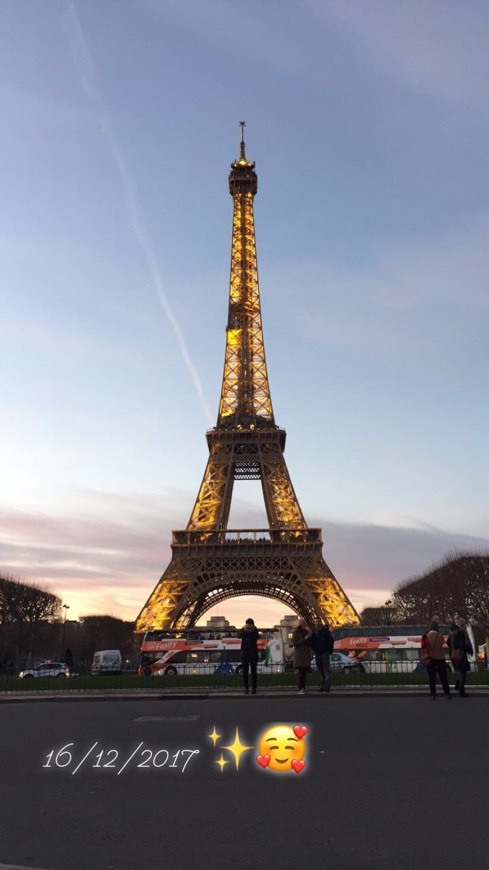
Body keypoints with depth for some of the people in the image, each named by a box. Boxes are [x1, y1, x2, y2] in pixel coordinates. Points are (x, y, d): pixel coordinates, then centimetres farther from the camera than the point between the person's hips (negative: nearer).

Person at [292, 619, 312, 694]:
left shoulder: (306, 632, 12)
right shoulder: (295, 633, -1)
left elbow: (310, 643, 14)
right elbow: (294, 643, -9)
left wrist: (309, 637, -6)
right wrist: (304, 639, -14)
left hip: (306, 655, 4)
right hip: (299, 655, -4)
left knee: (304, 672, 0)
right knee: (300, 672, -10)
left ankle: (303, 688, 3)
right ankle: (300, 689, -10)